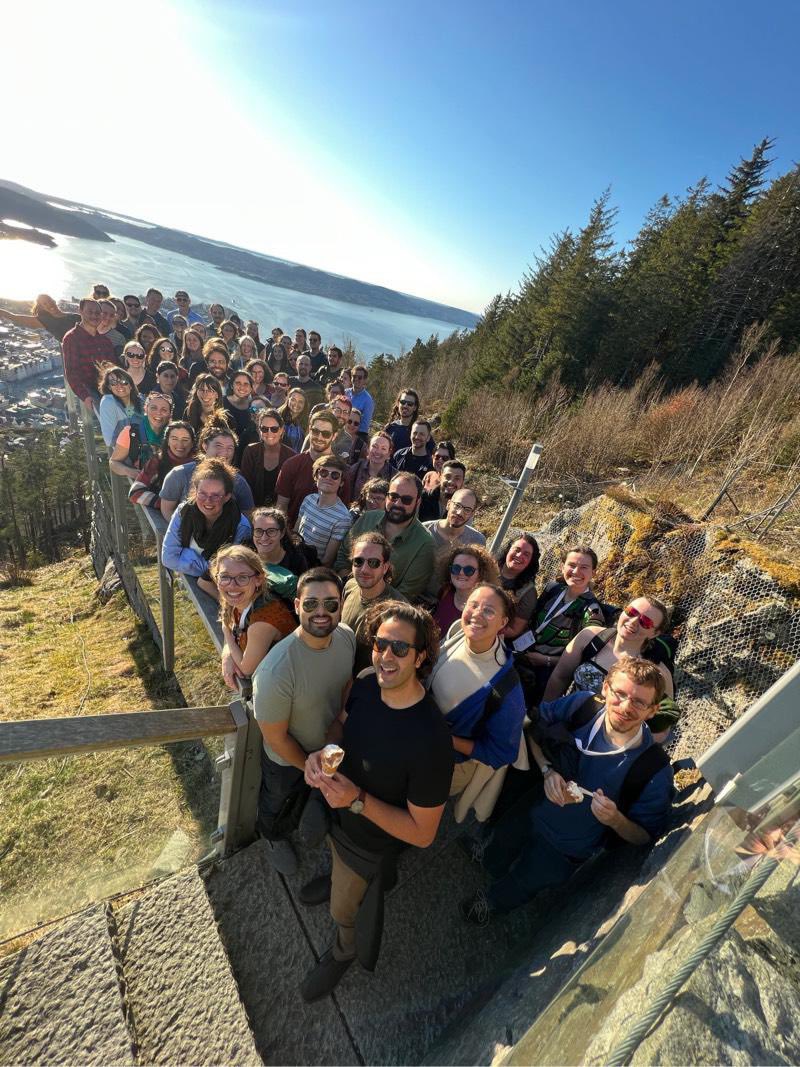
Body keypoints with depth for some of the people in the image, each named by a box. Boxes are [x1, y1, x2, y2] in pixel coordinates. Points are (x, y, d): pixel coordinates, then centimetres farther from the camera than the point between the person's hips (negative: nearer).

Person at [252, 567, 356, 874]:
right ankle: (275, 839, 65)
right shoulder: (275, 671, -43)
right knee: (281, 808, 30)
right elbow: (276, 738, -26)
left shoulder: (347, 636, -25)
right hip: (286, 760, -4)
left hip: (331, 746, 5)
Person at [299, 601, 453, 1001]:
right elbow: (342, 723, 0)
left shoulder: (430, 739, -41)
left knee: (345, 912, 26)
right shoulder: (367, 684, -23)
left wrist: (359, 801, -36)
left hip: (371, 844, -5)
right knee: (336, 857, 38)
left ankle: (343, 952, 61)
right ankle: (340, 881, 73)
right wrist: (321, 752, -21)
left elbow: (423, 833, -28)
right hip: (335, 812, 5)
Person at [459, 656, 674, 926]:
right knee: (492, 865, 30)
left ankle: (490, 903, 58)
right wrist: (547, 770, -22)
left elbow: (645, 837, -14)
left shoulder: (656, 770, -29)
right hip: (528, 813, 2)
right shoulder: (582, 706, -25)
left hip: (565, 851, -1)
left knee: (507, 895, 25)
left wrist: (615, 820, -35)